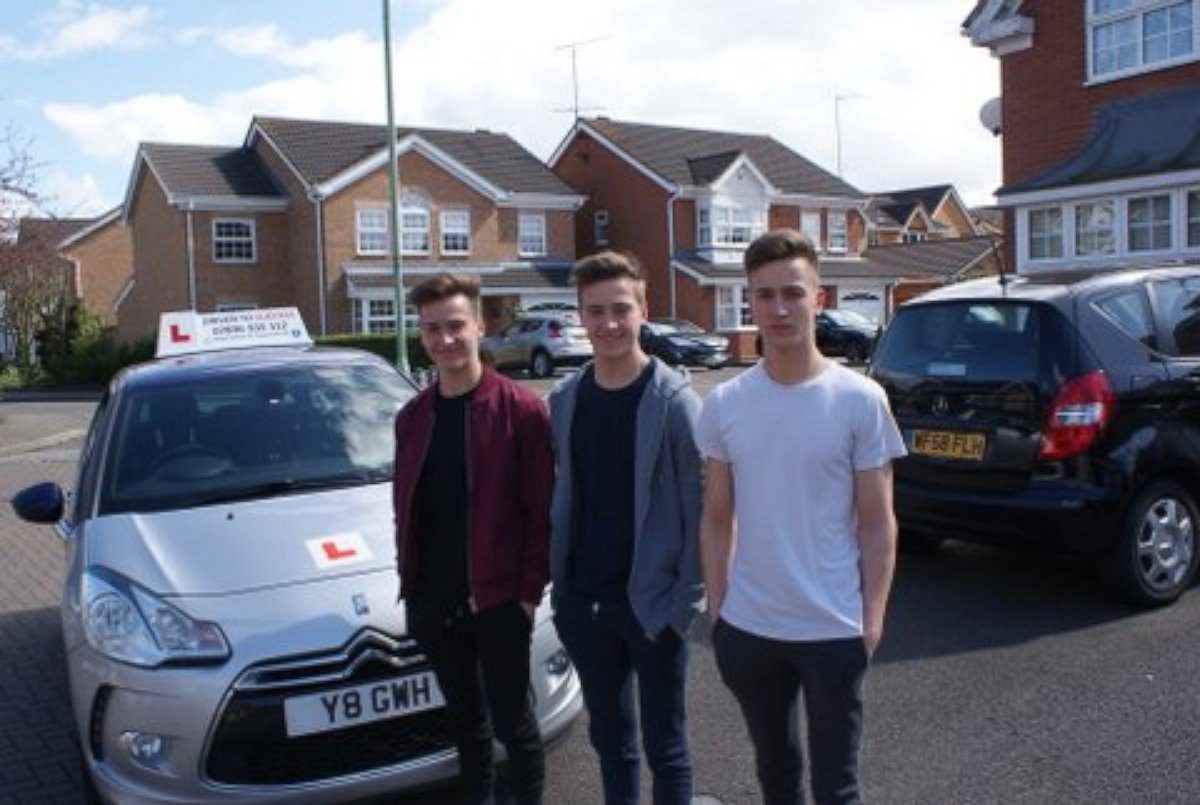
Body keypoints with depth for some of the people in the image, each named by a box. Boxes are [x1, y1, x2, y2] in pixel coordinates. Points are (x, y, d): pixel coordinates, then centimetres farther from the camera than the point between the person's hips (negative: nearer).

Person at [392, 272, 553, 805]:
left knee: (511, 722, 8)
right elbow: (405, 507, 12)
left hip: (497, 600, -5)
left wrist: (529, 591, -11)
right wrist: (410, 581, 6)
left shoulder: (521, 410, -10)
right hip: (431, 603, 5)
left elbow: (542, 511, -9)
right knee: (465, 721, 20)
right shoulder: (412, 417, 6)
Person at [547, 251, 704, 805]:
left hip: (651, 601, -4)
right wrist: (558, 582, 5)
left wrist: (685, 602, -13)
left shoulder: (675, 401, -10)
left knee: (664, 746, 10)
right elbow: (560, 498, 9)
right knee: (609, 738, 18)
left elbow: (699, 509, -10)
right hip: (581, 601, 4)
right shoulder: (564, 400, 4)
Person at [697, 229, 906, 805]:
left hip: (835, 630, -3)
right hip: (747, 628, 3)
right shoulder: (724, 405, -1)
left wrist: (873, 617, -8)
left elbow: (877, 523, -5)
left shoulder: (860, 400, -9)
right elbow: (716, 519, 6)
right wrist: (716, 607, 3)